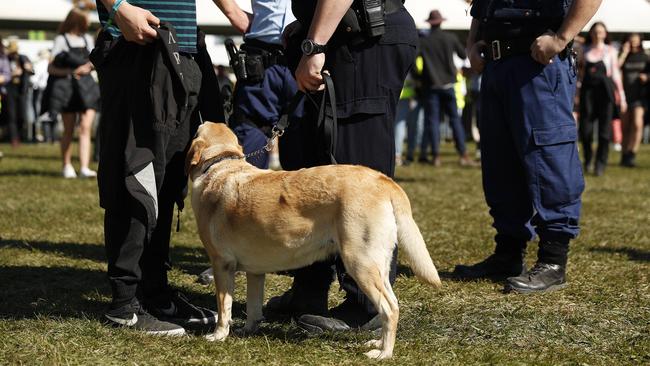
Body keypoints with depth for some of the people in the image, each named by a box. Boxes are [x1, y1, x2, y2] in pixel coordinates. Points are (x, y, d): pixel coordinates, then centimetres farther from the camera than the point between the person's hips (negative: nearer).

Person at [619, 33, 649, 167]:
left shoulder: (644, 58, 8)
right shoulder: (624, 57, 6)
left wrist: (646, 77, -6)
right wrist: (624, 53, -11)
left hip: (639, 95, -1)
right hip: (625, 94, 1)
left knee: (637, 124, -17)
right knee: (625, 127, 7)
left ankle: (631, 154, -13)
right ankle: (625, 155, 18)